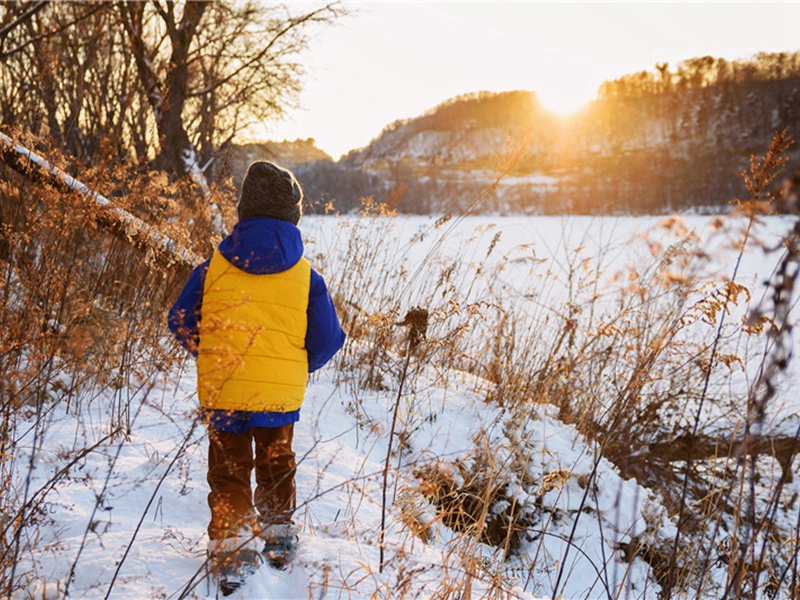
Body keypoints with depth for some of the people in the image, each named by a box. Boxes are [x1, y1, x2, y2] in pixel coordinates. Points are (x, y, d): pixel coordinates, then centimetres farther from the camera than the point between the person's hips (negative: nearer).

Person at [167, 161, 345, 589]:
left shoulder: (213, 267, -4)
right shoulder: (306, 276, -4)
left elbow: (180, 322, 3)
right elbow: (328, 340, -1)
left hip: (222, 392, -1)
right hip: (282, 393, 1)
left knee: (228, 471, 12)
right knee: (275, 466, 22)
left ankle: (231, 543, 4)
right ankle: (277, 535, 33)